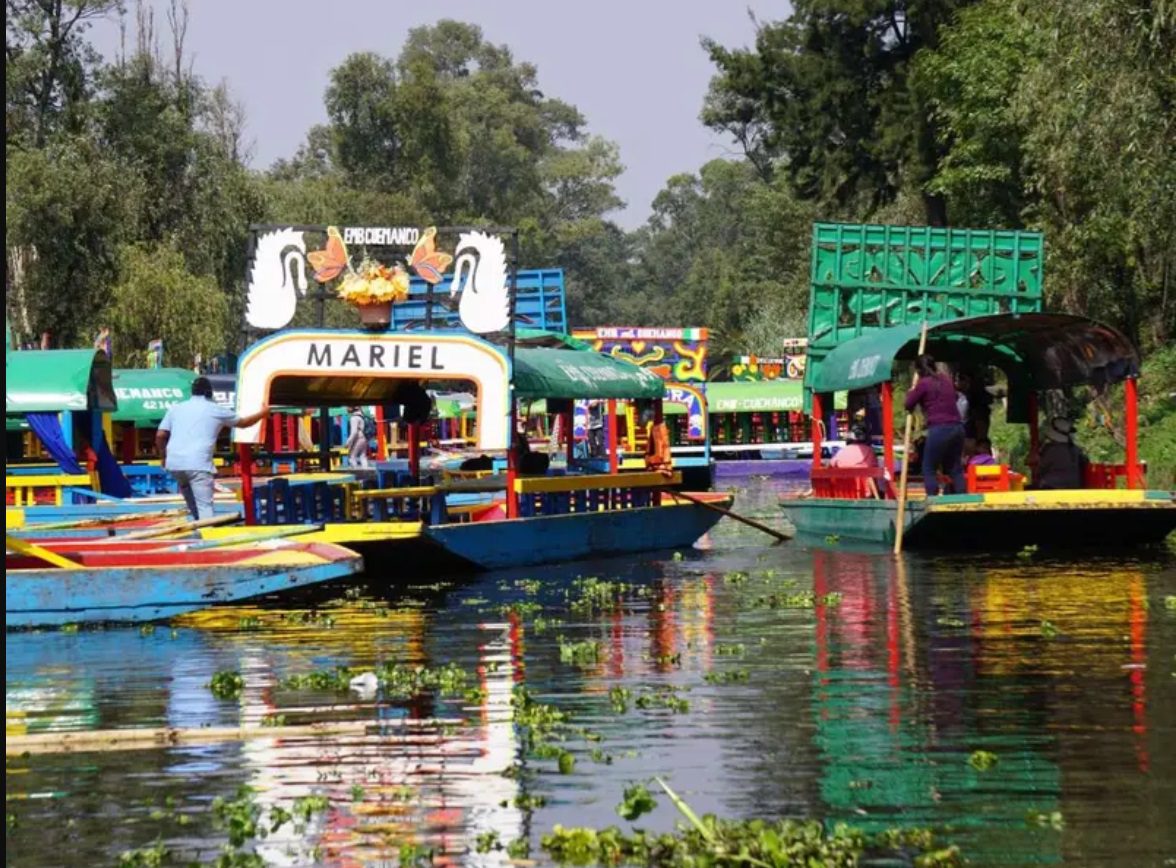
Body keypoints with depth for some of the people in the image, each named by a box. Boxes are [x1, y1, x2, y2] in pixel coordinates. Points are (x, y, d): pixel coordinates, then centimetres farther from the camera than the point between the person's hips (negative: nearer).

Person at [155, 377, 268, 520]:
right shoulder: (216, 410, 10)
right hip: (198, 464, -4)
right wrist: (262, 414, 43)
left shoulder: (176, 408, 17)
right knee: (205, 507, -9)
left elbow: (160, 436, 12)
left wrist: (164, 456, 29)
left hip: (175, 464, 4)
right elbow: (243, 422, 25)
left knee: (193, 505, 21)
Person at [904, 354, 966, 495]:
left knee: (929, 469, 2)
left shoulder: (923, 384, -4)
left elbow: (909, 405, 6)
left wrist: (911, 393, 26)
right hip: (957, 427, 6)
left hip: (939, 430, -6)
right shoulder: (947, 379, 15)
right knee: (955, 469, 12)